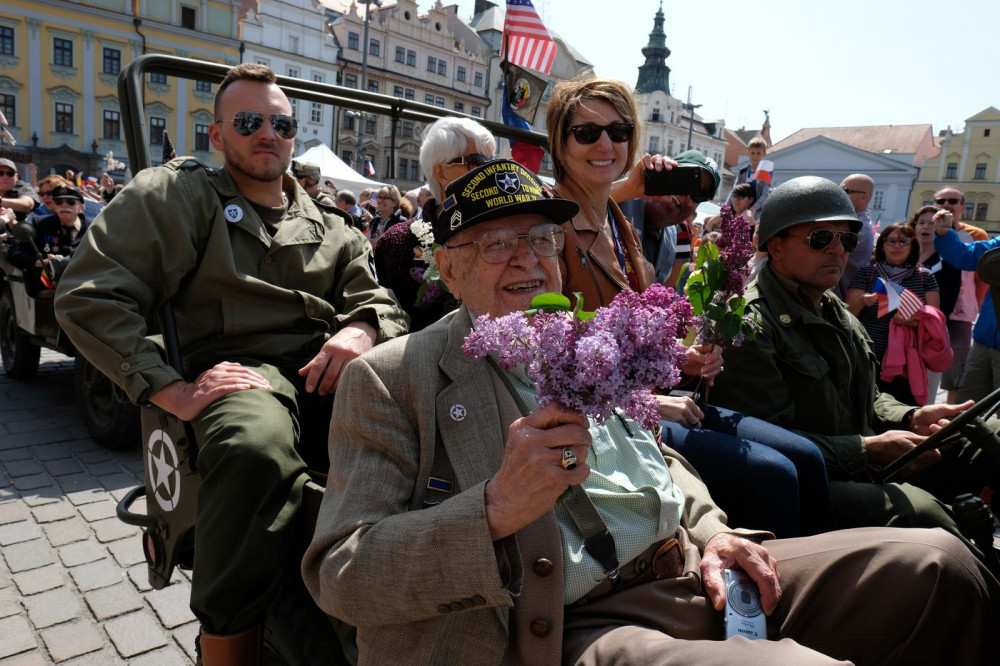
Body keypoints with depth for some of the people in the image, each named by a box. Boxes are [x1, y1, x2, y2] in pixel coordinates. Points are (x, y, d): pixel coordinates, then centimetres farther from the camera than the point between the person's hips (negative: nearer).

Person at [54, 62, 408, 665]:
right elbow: (88, 294, 4)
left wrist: (361, 331, -10)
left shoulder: (331, 227, 27)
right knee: (256, 449, -40)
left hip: (329, 370, 4)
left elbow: (380, 302, 17)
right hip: (243, 370, -3)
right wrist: (173, 391, -10)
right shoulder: (179, 193, 14)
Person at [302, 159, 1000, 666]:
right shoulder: (389, 377, -4)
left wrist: (708, 531, 2)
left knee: (937, 561, 2)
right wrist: (495, 509, -25)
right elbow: (338, 573, -10)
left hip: (698, 576, 7)